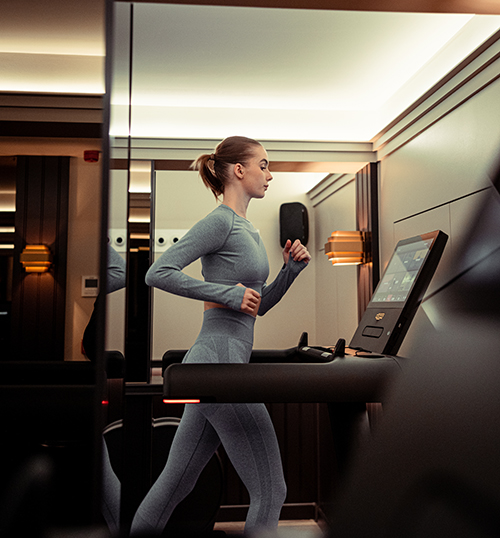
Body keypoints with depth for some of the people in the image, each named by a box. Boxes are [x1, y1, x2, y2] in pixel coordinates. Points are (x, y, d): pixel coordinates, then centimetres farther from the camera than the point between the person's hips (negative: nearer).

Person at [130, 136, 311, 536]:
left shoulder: (248, 229, 19)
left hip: (213, 366, 10)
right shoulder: (221, 221, -9)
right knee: (270, 490, 1)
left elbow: (260, 306, 23)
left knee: (176, 481, 18)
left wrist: (292, 269, 10)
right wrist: (228, 292, -17)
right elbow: (158, 273, -17)